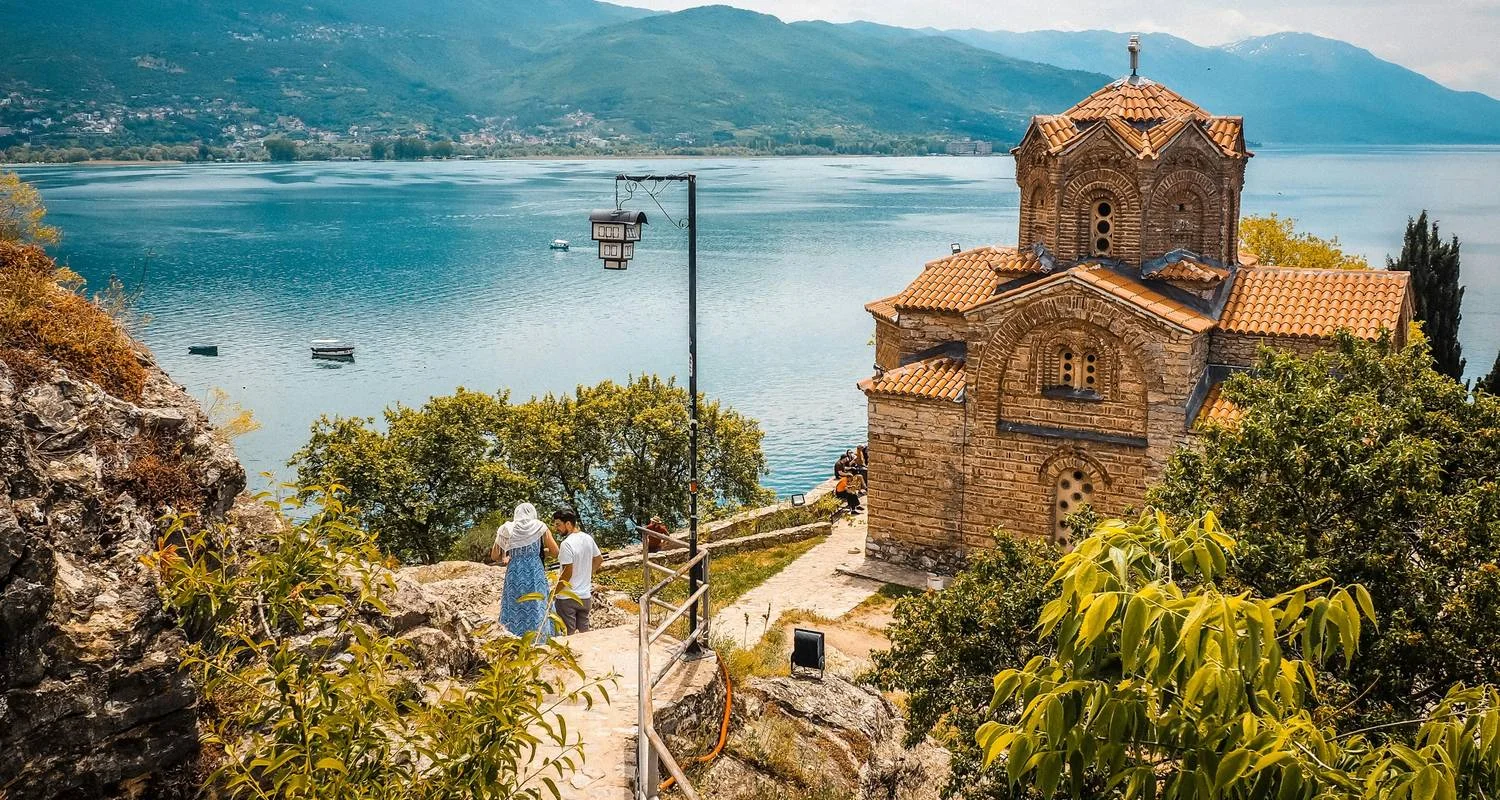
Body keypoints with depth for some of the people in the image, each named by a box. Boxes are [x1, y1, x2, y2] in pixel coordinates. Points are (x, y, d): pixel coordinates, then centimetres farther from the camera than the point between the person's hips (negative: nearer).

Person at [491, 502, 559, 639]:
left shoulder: (507, 529, 7)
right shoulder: (540, 527, 3)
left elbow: (494, 556, 10)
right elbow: (555, 551, 5)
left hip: (514, 573, 1)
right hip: (536, 574, -1)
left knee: (515, 612, 5)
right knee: (537, 611, 2)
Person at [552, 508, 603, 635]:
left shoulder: (567, 544, -20)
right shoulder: (588, 538, 2)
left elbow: (567, 573, -21)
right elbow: (599, 559, 15)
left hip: (568, 597, -7)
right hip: (586, 596, 7)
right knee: (584, 633, 17)